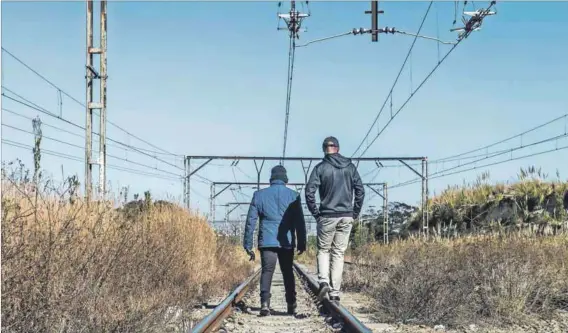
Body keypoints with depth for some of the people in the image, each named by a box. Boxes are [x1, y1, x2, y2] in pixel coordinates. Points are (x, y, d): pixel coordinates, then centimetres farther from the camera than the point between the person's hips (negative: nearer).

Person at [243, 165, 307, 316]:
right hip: (287, 242, 1)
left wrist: (248, 244, 7)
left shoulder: (259, 195, 5)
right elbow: (300, 222, 3)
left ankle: (265, 303, -19)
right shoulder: (294, 196, 4)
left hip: (267, 241, -1)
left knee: (266, 272, -1)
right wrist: (302, 243, 8)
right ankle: (291, 305, 14)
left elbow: (250, 221, 4)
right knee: (288, 273, 13)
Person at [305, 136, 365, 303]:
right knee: (339, 253, 7)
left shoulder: (320, 167, -4)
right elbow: (360, 190, 3)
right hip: (346, 217, 2)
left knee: (323, 250, 12)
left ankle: (323, 281, -10)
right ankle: (335, 292, 4)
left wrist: (315, 213, 0)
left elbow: (309, 191, -11)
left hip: (327, 216, -2)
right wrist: (355, 213, 10)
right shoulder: (350, 166, 5)